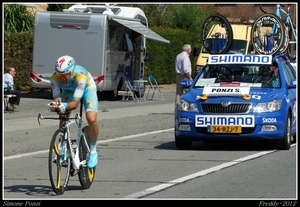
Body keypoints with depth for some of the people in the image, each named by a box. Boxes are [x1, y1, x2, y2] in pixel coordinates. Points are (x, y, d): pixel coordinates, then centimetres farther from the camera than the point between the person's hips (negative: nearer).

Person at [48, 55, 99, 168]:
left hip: (87, 88, -3)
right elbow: (57, 98, -29)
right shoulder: (55, 77, -32)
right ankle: (64, 150, 3)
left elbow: (75, 103, -43)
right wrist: (54, 105, -53)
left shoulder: (80, 75, -42)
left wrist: (64, 106, -63)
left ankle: (93, 151, -2)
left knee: (92, 119, -22)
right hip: (69, 90, 3)